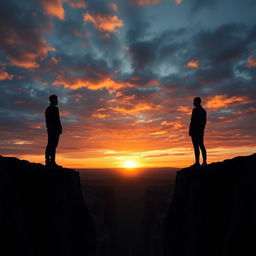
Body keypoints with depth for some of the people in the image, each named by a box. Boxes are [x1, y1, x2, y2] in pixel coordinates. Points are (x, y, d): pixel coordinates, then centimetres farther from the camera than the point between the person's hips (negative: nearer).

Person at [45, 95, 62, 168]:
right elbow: (57, 120, -15)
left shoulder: (47, 109, 21)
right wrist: (60, 128, -12)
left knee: (49, 145, 8)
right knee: (53, 146, -11)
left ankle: (47, 161, 8)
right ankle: (52, 162, -13)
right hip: (55, 129, -9)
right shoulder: (55, 108, -8)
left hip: (50, 129, 9)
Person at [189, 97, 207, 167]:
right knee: (201, 145, 10)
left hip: (195, 130, -9)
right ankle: (204, 162, 11)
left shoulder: (195, 110, -10)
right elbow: (204, 121, 19)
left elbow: (192, 121, -16)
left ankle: (197, 162, -10)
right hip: (201, 131, 9)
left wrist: (190, 131, -13)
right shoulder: (203, 110, 17)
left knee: (196, 146, -9)